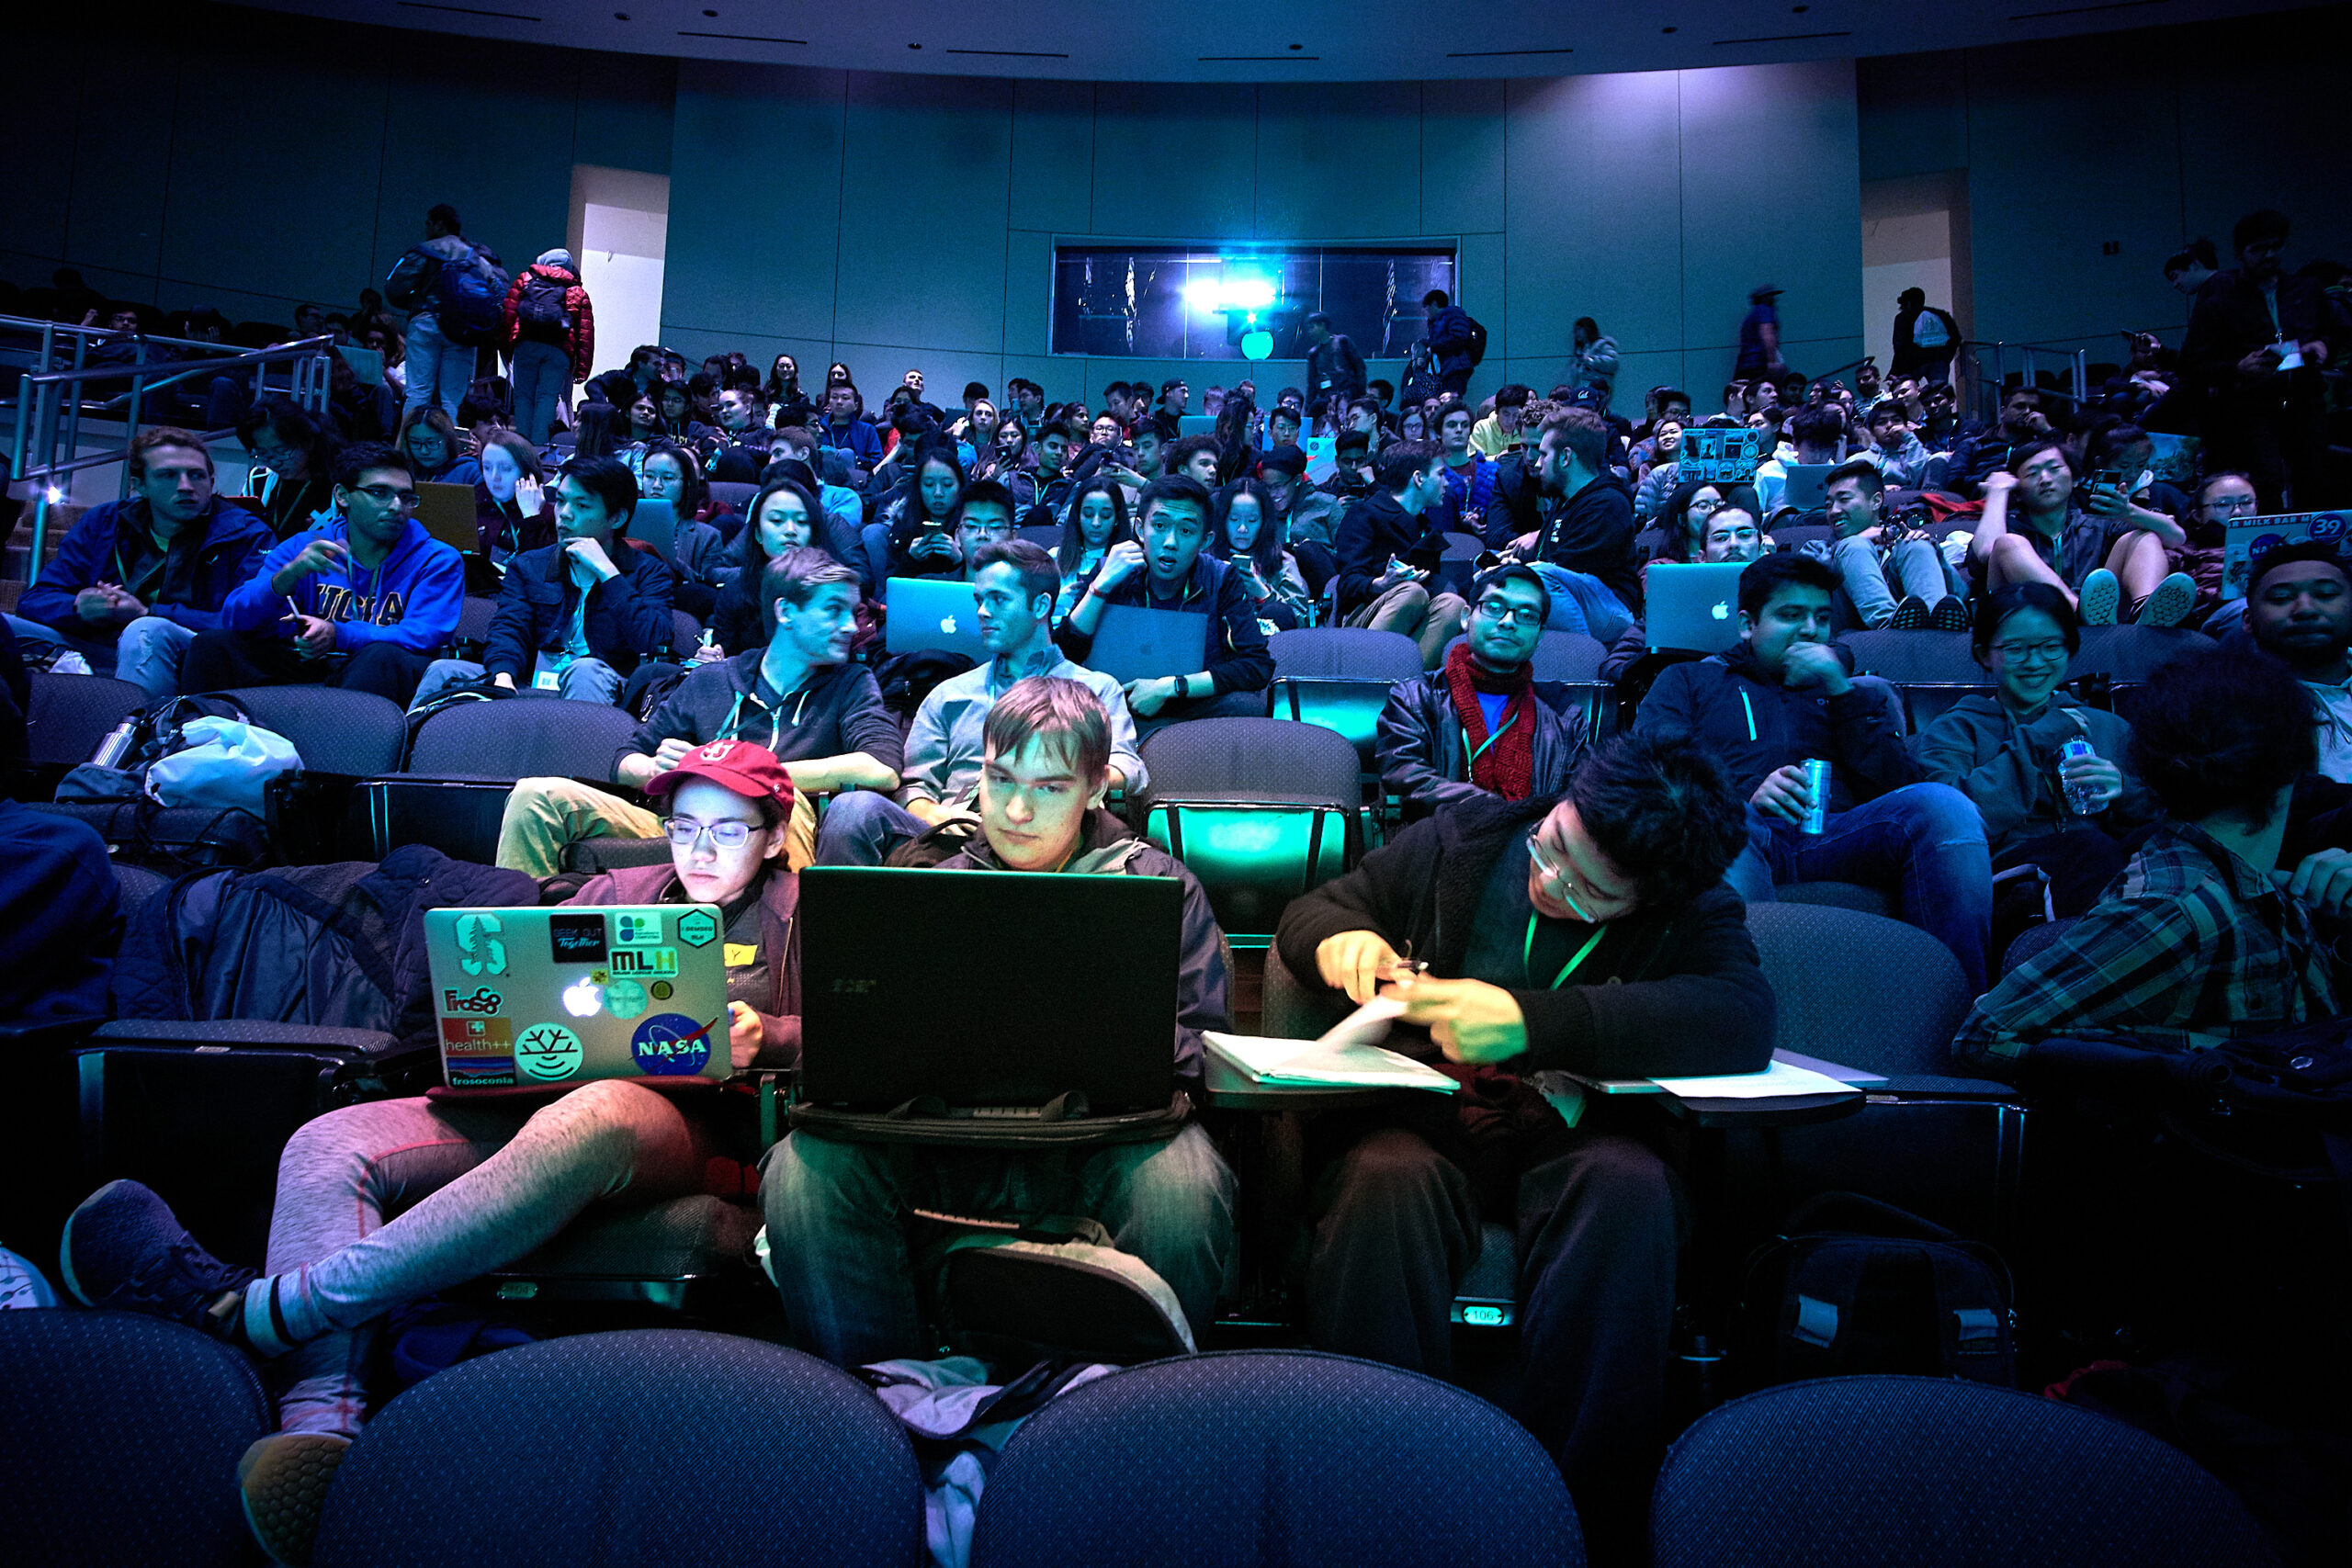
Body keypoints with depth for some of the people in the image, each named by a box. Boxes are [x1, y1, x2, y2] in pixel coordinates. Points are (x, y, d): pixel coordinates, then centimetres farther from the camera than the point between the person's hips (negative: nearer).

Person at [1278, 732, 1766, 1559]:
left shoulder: (1692, 915, 0)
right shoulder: (1459, 842, 4)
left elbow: (1744, 1019, -23)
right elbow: (1308, 913, 16)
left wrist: (1532, 1023, -33)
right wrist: (1340, 937, -12)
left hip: (1575, 1131, 0)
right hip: (1421, 1116, 1)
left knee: (1627, 1190, -36)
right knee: (1384, 1181, -35)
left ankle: (1584, 1515, -24)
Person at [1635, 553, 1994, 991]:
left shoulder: (1857, 694, 36)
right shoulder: (1689, 680, 27)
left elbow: (1898, 788, 17)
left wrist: (1841, 692, 8)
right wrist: (1749, 797, -10)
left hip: (1837, 835, 3)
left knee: (1941, 804, -28)